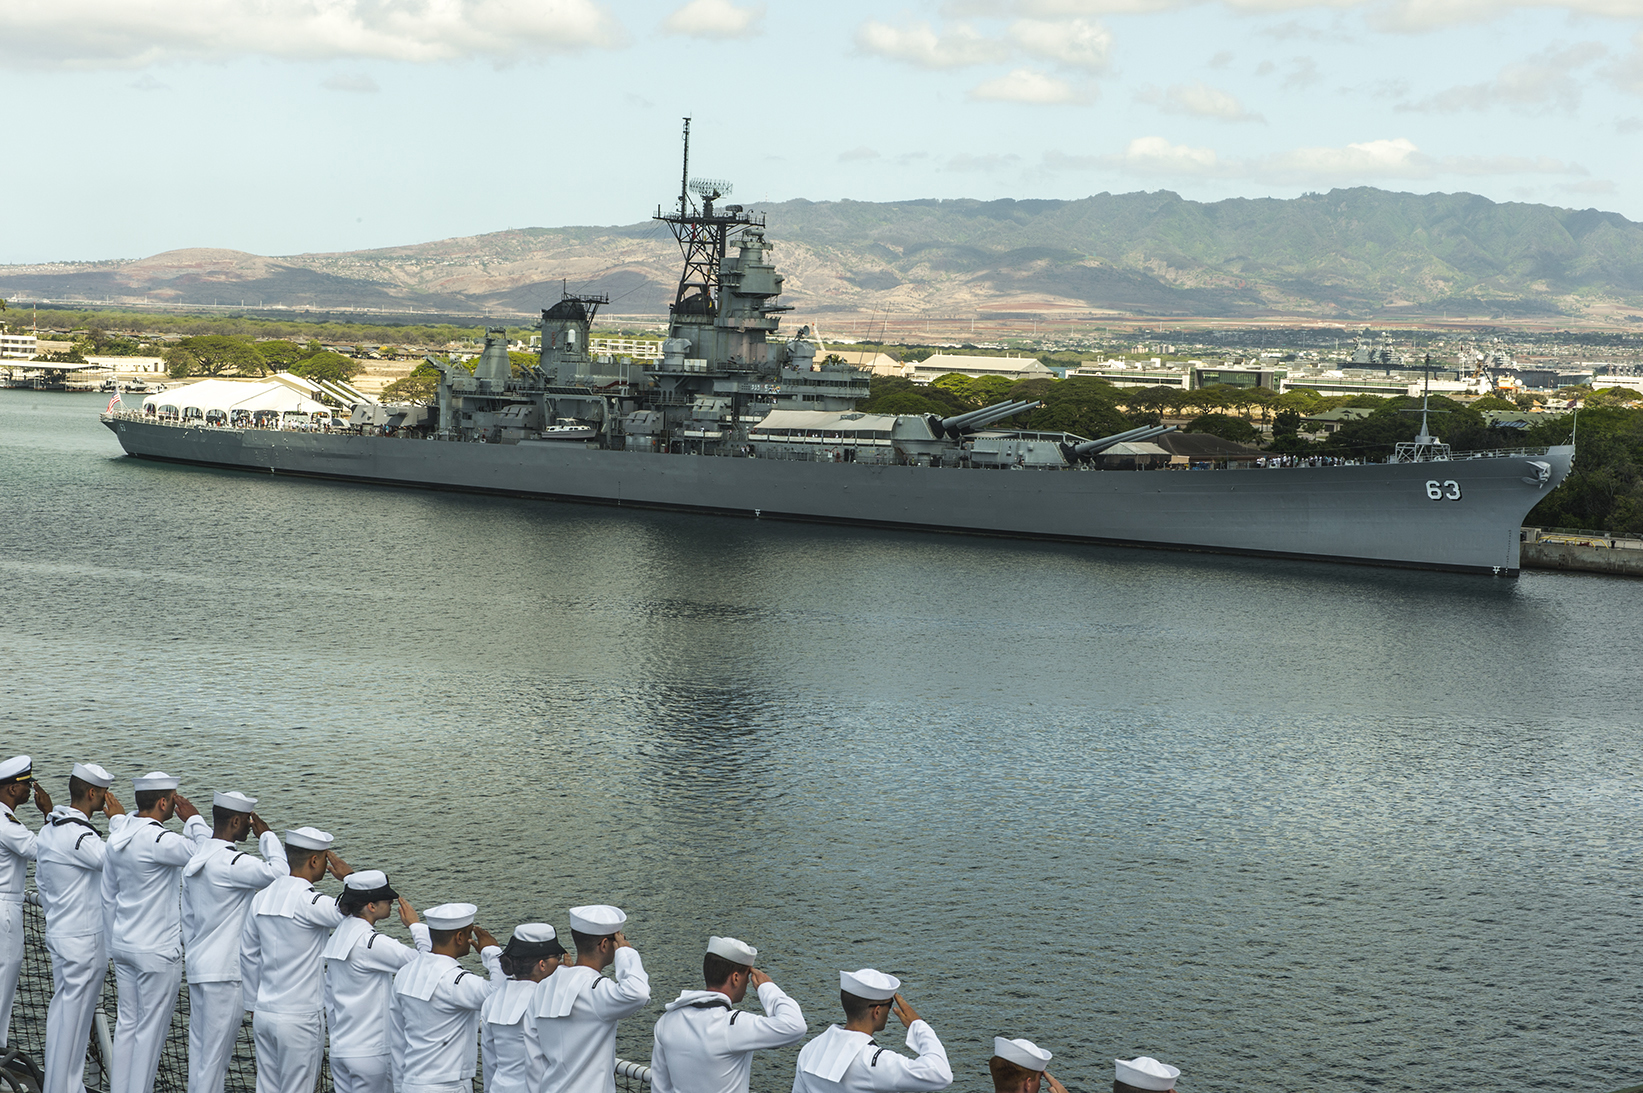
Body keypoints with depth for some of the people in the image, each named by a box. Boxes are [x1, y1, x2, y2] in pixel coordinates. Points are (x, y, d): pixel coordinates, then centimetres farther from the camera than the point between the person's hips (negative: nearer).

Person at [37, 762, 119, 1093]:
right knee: (74, 1016, 0)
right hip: (85, 941, -10)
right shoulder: (78, 836, -24)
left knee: (61, 1009, 18)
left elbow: (41, 882, 17)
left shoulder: (49, 830, 7)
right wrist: (118, 818, -18)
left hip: (59, 933, 10)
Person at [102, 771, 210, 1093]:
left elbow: (109, 899, 14)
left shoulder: (117, 837, 6)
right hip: (157, 952, -8)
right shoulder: (158, 840, -22)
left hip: (123, 946, 8)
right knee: (151, 1030, 2)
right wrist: (193, 819, -6)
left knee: (127, 1023, 16)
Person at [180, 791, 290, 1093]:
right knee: (216, 1052, -2)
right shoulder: (229, 863, -20)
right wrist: (265, 834, -15)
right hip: (225, 971, -10)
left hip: (198, 966, 10)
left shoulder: (196, 861, 12)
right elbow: (279, 871, -30)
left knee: (199, 1049, 16)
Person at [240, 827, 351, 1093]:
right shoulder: (309, 901, -18)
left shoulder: (262, 898, 6)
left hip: (264, 1013, 7)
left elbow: (248, 956, 14)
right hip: (300, 1018, -7)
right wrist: (348, 876, -4)